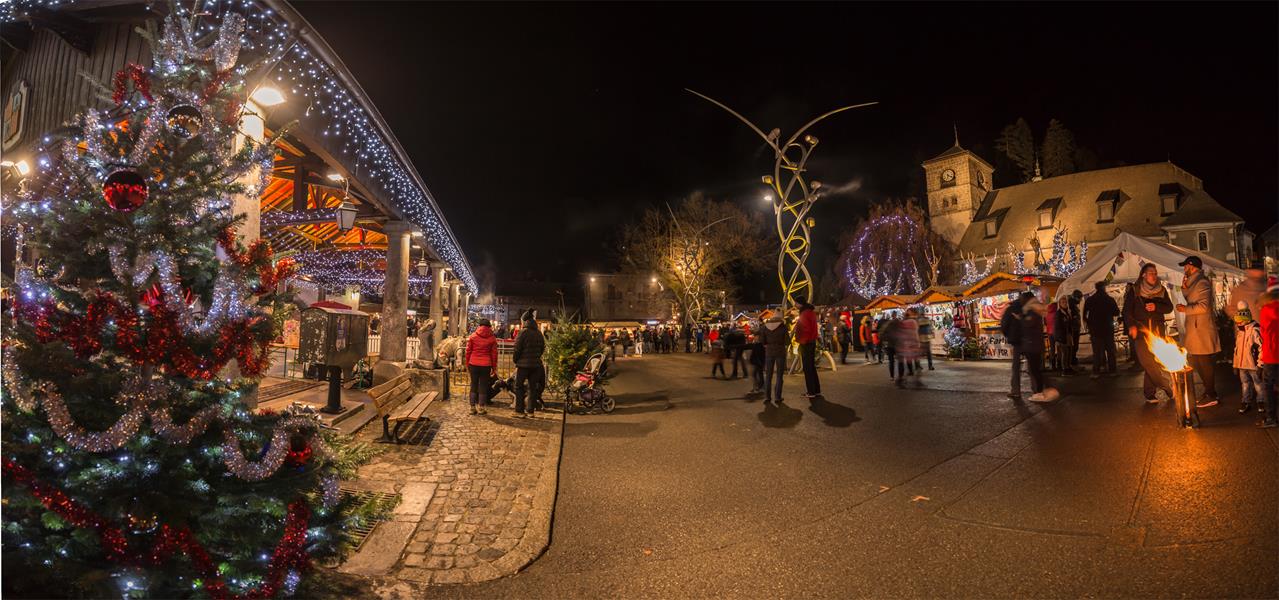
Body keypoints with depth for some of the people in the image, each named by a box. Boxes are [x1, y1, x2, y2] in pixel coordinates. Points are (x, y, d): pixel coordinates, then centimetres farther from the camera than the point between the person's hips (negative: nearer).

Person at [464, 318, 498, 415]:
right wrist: (494, 367, 9)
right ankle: (481, 408, 8)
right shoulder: (492, 338, 2)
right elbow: (494, 354, 3)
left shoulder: (473, 336, 2)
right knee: (483, 386, 6)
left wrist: (467, 364, 12)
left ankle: (472, 407, 12)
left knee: (474, 385, 11)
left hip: (473, 364, 1)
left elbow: (468, 351, 3)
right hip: (486, 365, -1)